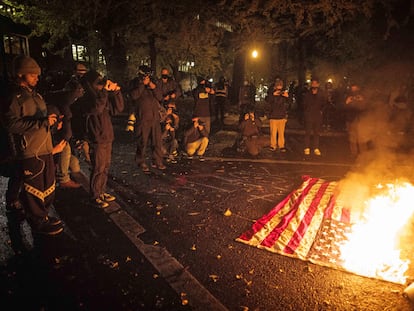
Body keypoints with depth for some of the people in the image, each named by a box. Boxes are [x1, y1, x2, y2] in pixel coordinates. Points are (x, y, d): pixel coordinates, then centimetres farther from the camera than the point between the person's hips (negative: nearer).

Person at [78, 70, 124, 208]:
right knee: (98, 169, -1)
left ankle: (102, 192, 30)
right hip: (96, 140, -7)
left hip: (107, 138, 7)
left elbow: (118, 108, 5)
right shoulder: (85, 99, -12)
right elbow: (96, 109, -32)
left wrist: (116, 92, -6)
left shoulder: (104, 96, 10)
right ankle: (95, 197, 11)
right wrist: (104, 91, -33)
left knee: (105, 168, 16)